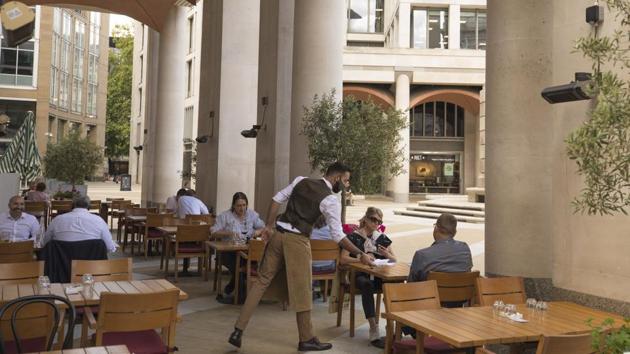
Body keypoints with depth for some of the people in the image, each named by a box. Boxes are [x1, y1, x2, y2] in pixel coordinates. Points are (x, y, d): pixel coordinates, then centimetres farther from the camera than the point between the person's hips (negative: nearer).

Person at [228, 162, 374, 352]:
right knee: (302, 289, 6)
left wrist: (269, 226, 12)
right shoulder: (331, 200, -7)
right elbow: (338, 235, -9)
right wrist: (361, 254, -3)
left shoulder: (301, 180, 10)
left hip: (278, 234, 6)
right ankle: (306, 340, 19)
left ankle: (238, 331, 12)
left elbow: (277, 199, 9)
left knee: (262, 280, 12)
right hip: (297, 240, -6)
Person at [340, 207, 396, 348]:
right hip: (360, 274, -3)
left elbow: (394, 260, 17)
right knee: (367, 285, -40)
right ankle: (374, 330, -40)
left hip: (379, 275, 3)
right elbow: (343, 259, -5)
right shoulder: (354, 236, 6)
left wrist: (387, 254, -6)